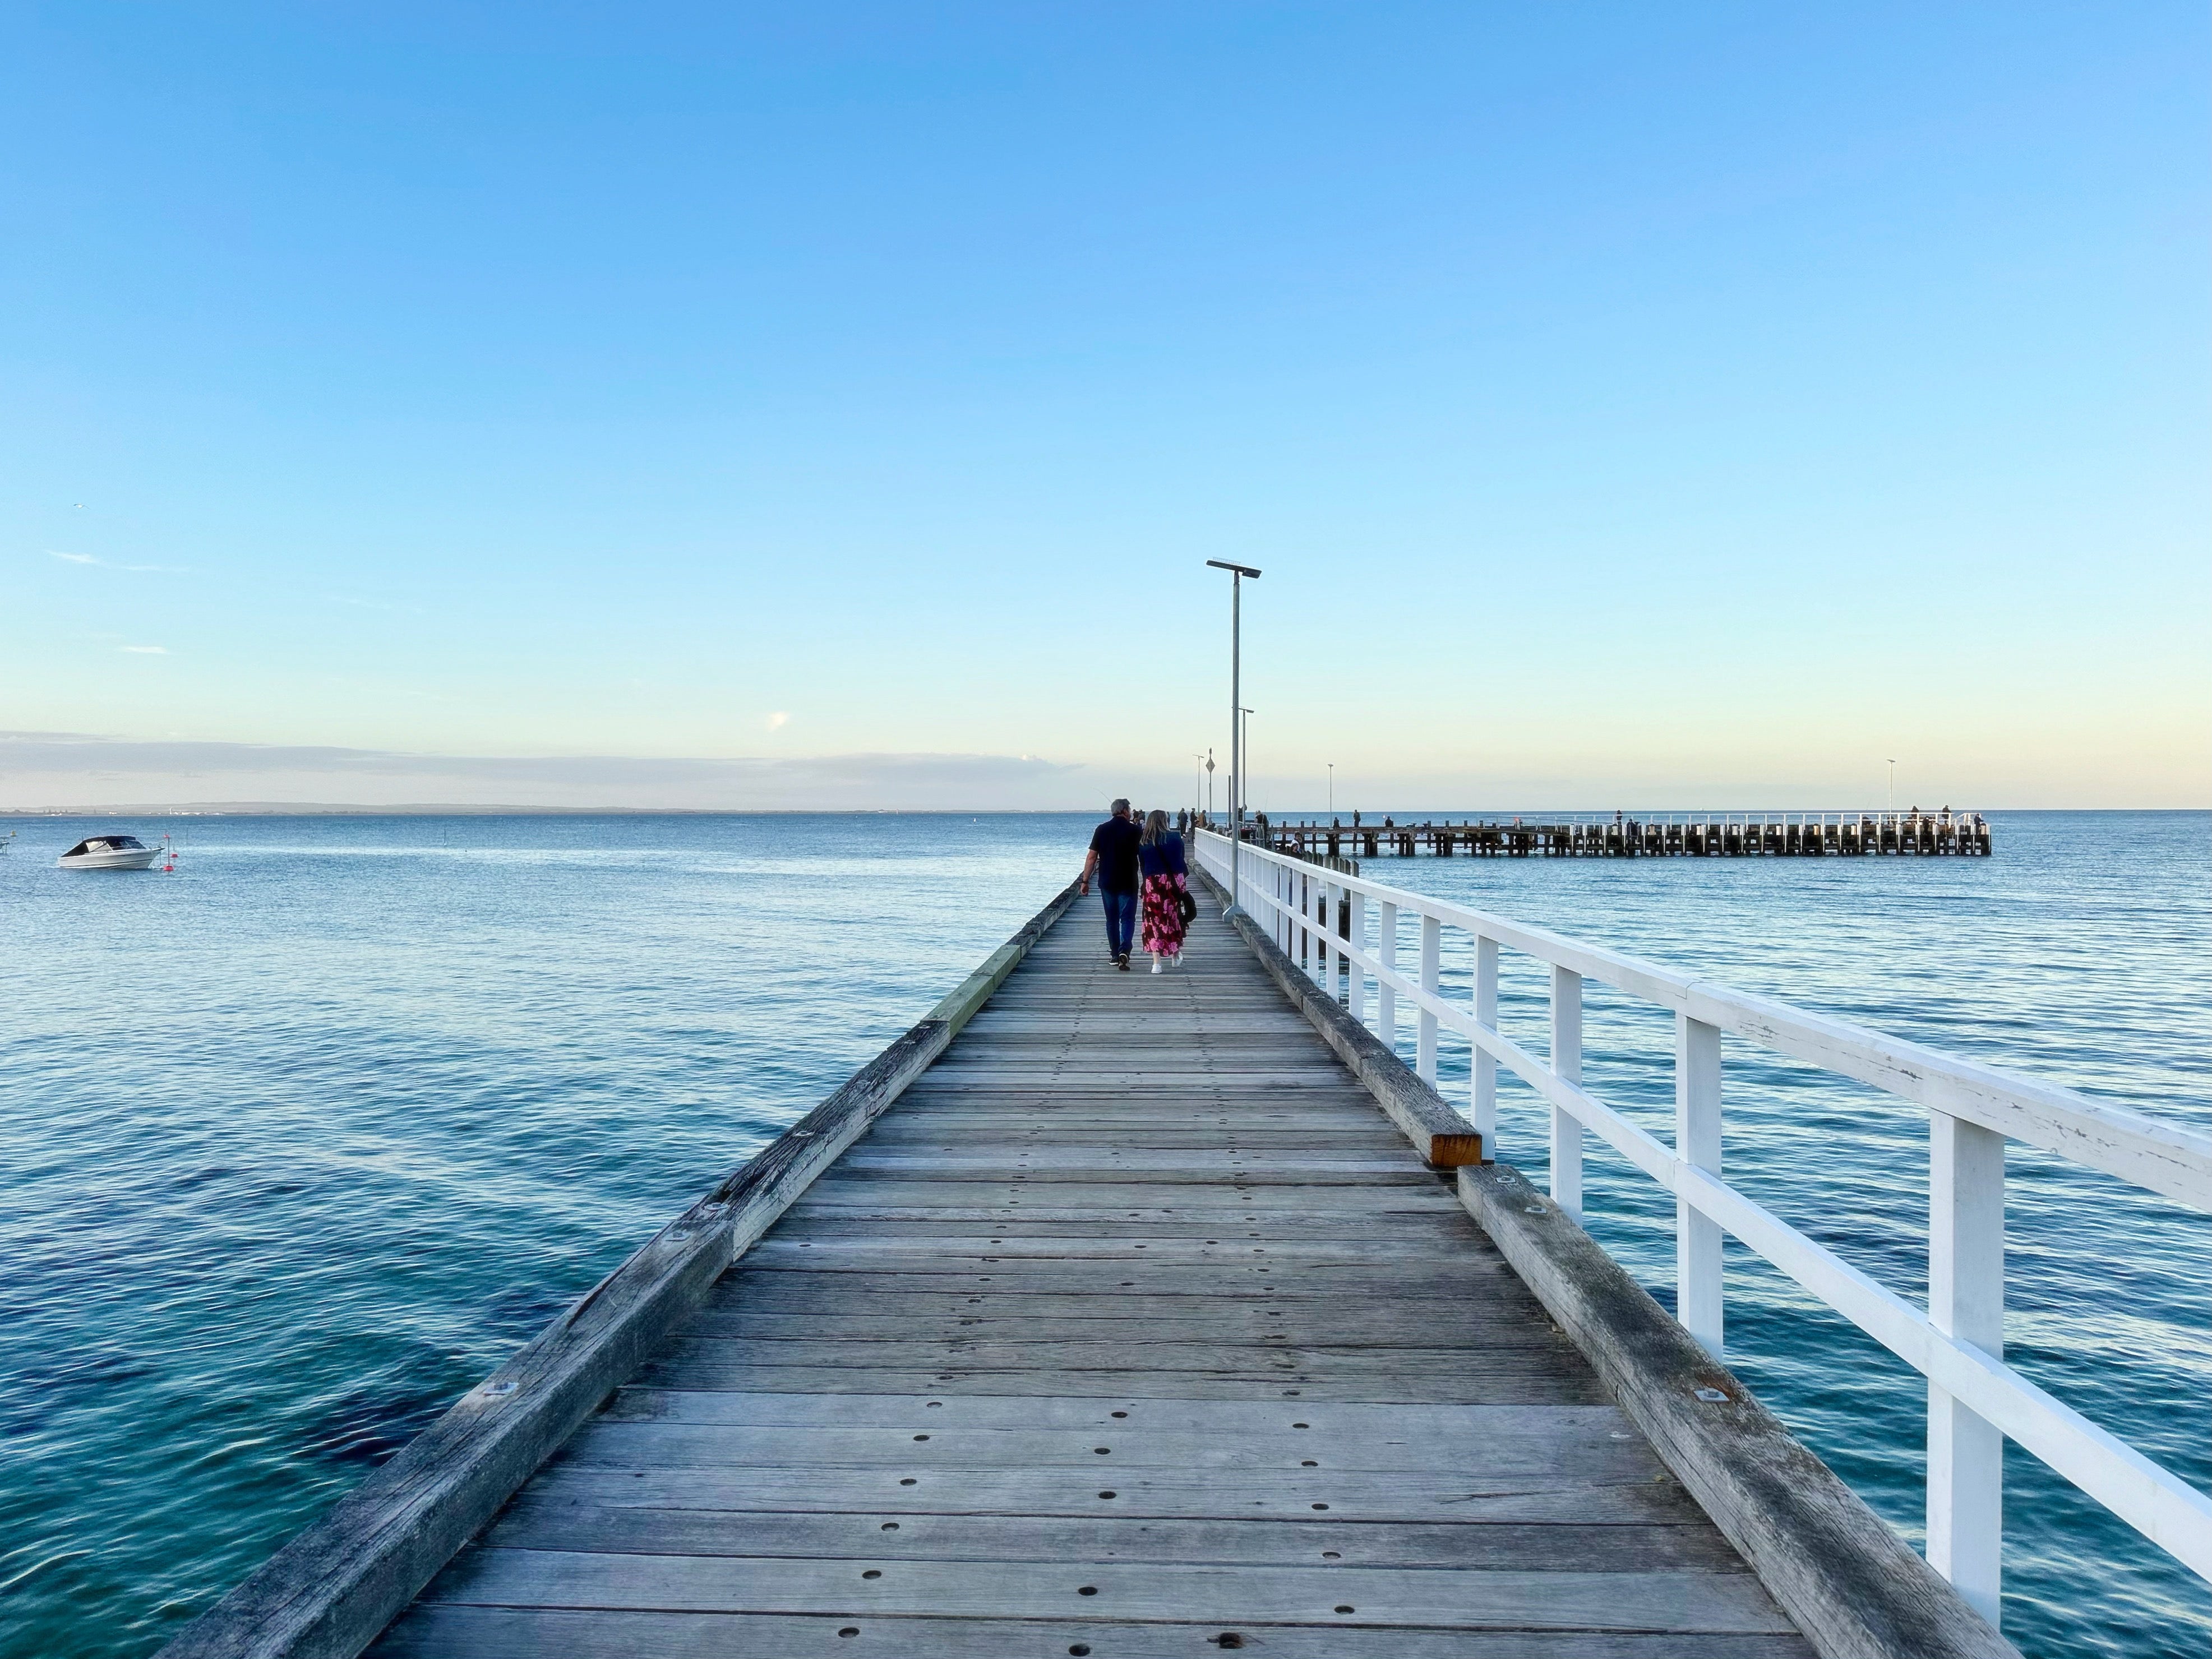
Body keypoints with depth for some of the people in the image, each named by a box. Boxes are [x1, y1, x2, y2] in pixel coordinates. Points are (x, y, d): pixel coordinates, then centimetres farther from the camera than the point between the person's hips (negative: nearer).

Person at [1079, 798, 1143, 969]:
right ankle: (1124, 951, -20)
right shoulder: (1135, 831, -4)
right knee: (1127, 919, 0)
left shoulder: (1101, 830, 1)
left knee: (1112, 920, 14)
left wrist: (1085, 881, 4)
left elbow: (1092, 857, -1)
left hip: (1107, 883, 2)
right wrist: (1145, 882, 10)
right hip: (1129, 884, -2)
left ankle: (1115, 955, 20)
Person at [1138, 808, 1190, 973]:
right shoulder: (1175, 838, -1)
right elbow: (1180, 860, 4)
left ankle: (1156, 963, -6)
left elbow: (1142, 866, 3)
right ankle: (1176, 957, 31)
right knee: (1174, 917, 17)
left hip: (1152, 884, -1)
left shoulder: (1143, 843, 1)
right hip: (1174, 881, 1)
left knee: (1154, 921, 1)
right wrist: (1184, 875, 19)